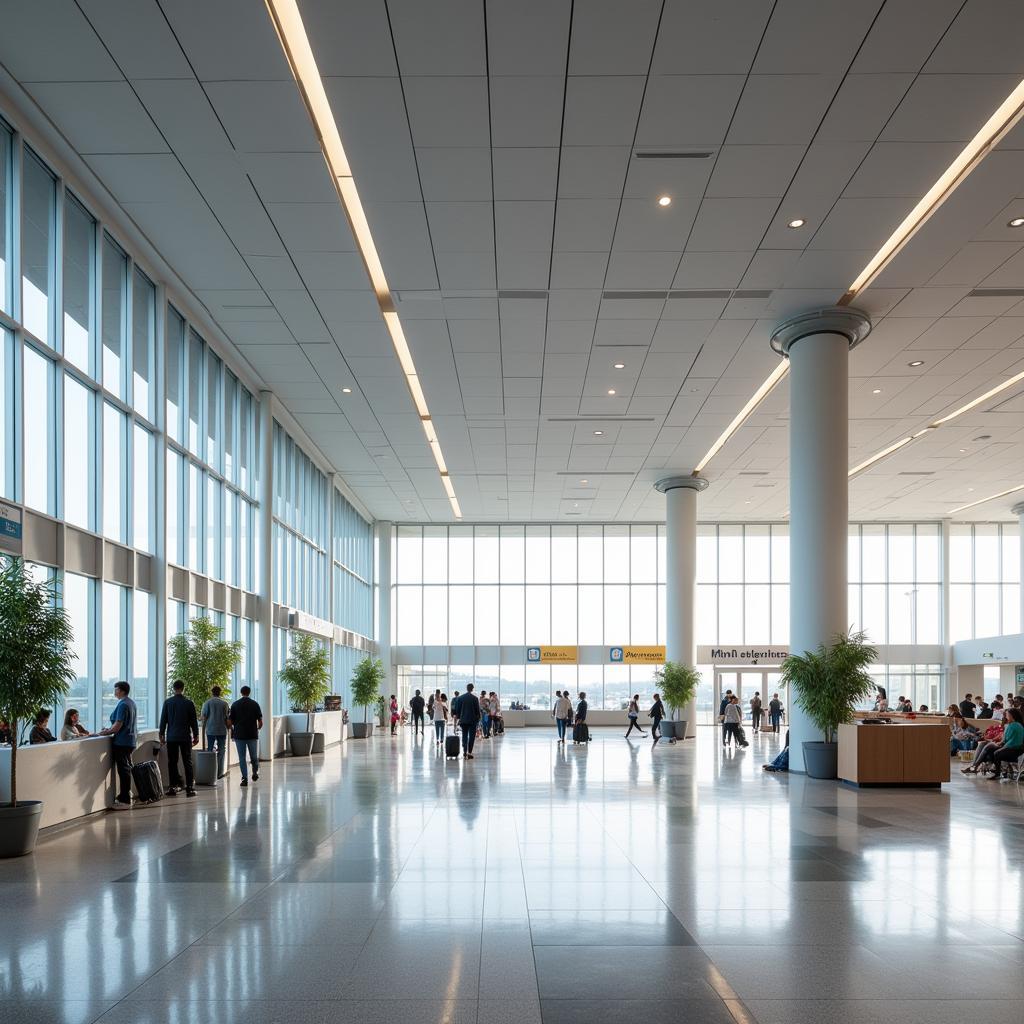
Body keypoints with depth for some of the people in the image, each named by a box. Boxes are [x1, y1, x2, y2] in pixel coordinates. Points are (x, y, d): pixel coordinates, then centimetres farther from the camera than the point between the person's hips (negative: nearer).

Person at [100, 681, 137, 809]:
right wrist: (110, 730, 16)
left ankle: (125, 801, -4)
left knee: (123, 770, -6)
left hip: (121, 742, -10)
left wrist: (106, 732, -6)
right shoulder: (131, 703, 13)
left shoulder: (122, 704, -17)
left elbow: (118, 725, -20)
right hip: (129, 741, 10)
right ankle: (124, 796, 24)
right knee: (126, 769, 16)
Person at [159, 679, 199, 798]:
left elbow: (163, 719, 2)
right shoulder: (189, 703, -4)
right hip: (185, 737, -1)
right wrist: (196, 736, 10)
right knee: (187, 762, 2)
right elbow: (194, 721, 1)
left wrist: (162, 734, 12)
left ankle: (174, 786, 6)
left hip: (171, 737, 1)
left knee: (172, 762, 7)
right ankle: (190, 787, -1)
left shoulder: (167, 702, -2)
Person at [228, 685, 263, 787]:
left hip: (239, 735, 0)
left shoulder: (235, 704, 0)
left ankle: (245, 778, -4)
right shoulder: (255, 704, 0)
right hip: (253, 735, 1)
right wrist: (258, 728, 19)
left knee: (242, 758, 2)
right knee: (254, 757, 17)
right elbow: (260, 722, -2)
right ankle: (255, 773, 29)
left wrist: (233, 729, 16)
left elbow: (229, 722, -3)